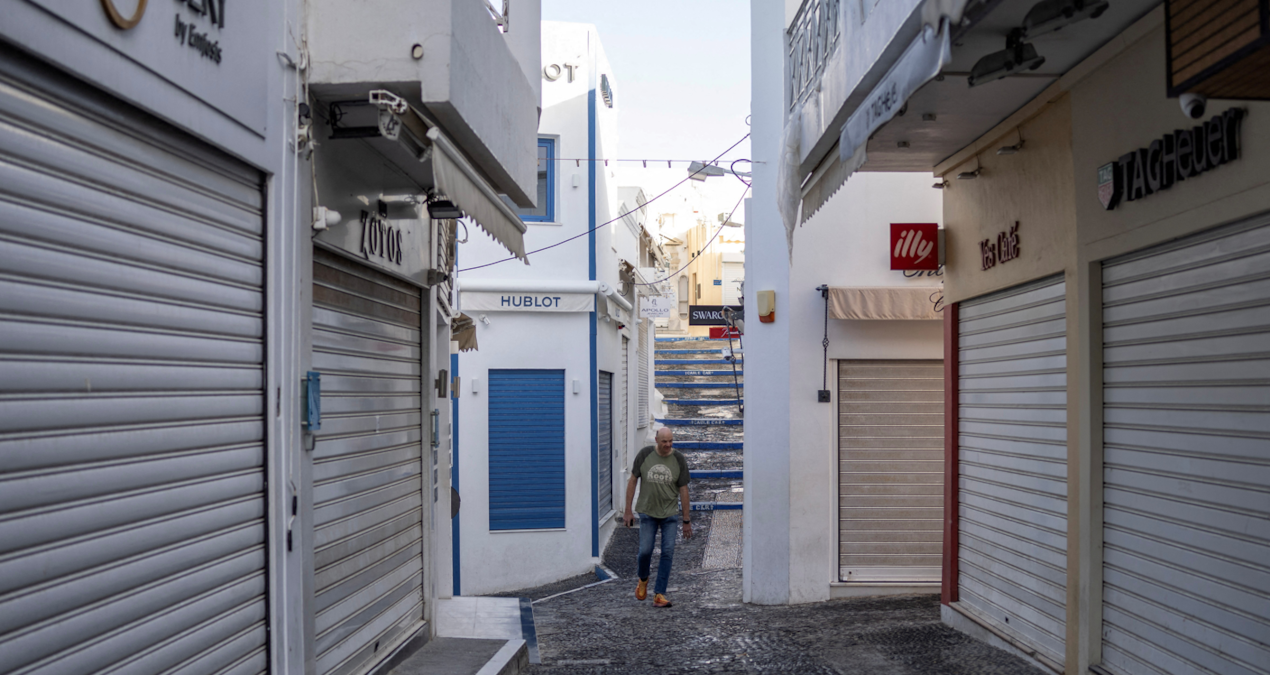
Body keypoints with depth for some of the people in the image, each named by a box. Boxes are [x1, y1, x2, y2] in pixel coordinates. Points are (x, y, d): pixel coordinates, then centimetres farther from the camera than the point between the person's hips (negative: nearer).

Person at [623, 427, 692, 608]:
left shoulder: (679, 460, -6)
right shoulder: (644, 455, -6)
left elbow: (683, 490, -2)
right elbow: (632, 481, 2)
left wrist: (686, 521, 0)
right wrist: (628, 511, 0)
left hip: (670, 513, 0)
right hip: (648, 513, 0)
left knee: (668, 552, -6)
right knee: (645, 551, -5)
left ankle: (659, 595, 0)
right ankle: (643, 579, 27)